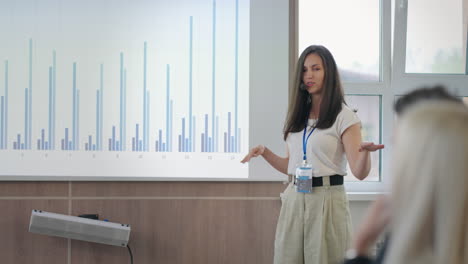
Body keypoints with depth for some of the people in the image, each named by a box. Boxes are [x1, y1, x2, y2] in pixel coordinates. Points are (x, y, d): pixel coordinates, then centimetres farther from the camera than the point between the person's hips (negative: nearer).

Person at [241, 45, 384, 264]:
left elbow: (360, 172, -13)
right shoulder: (296, 116, 12)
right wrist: (264, 152, 2)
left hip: (327, 199, -5)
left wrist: (366, 151, -33)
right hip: (294, 199, 5)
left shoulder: (344, 117, -5)